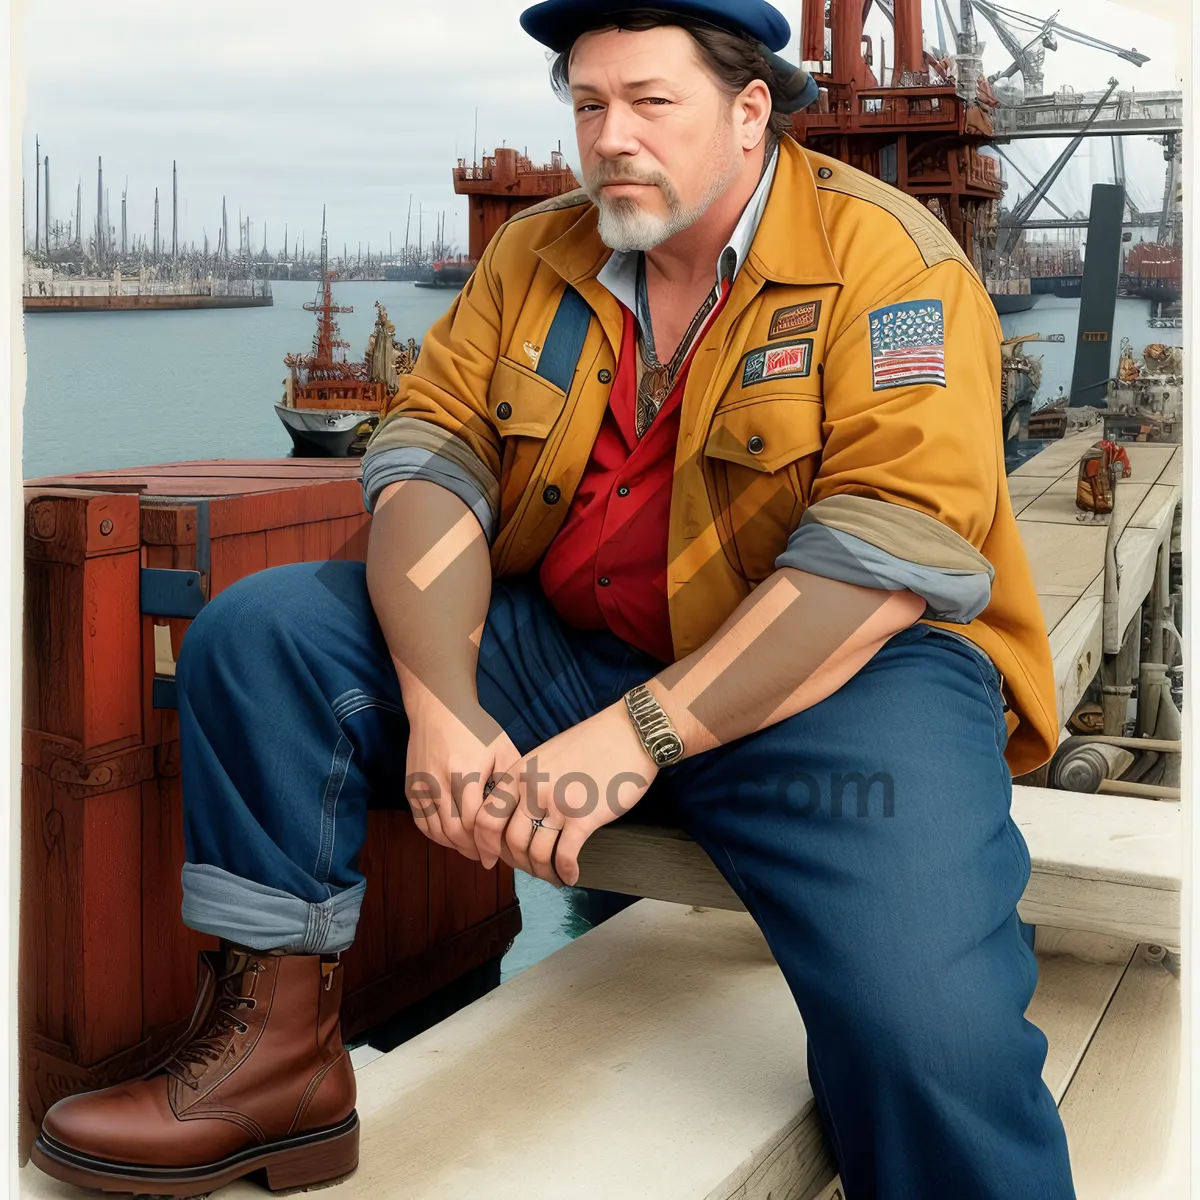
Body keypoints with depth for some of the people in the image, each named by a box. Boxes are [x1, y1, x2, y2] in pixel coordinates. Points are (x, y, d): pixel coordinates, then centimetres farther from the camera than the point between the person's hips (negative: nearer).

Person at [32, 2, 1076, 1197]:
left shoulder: (886, 258, -9)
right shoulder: (534, 256, 9)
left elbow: (892, 557, -19)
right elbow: (433, 459, 0)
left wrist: (636, 737, -24)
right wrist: (440, 703, -18)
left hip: (836, 674, -5)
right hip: (562, 648, 5)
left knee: (931, 1037, -32)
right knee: (257, 634, -8)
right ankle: (277, 1045, -1)